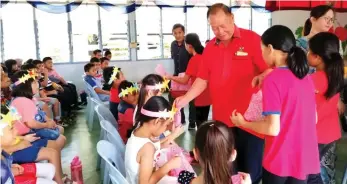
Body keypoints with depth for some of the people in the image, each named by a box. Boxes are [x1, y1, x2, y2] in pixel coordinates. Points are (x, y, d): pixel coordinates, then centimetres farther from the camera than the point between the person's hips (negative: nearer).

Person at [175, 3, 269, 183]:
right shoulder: (210, 47, 8)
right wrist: (185, 98, -3)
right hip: (221, 119, 4)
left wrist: (261, 77, -31)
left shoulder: (252, 39, -6)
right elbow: (203, 79, 9)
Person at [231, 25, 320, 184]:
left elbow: (273, 128, -21)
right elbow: (313, 119, 12)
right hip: (305, 159, 6)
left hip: (281, 161, -6)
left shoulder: (273, 80, -18)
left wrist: (243, 123, -6)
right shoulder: (305, 77, 4)